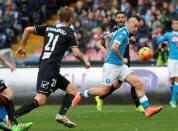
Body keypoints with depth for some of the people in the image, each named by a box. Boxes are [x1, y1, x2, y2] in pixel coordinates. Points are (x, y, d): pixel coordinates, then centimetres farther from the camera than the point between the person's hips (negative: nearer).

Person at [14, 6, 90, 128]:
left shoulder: (48, 28, 16)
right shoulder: (69, 32, -2)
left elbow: (28, 29, 11)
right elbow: (76, 53, -10)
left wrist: (22, 47, 21)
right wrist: (85, 62, 9)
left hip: (44, 66, 8)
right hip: (50, 69, -8)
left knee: (72, 90, 14)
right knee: (40, 100, -16)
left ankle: (61, 115, 2)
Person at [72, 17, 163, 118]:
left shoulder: (125, 33, 14)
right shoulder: (123, 32, -15)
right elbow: (114, 47, -28)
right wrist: (122, 59, -14)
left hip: (120, 65, 9)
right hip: (111, 65, -9)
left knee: (138, 83, -4)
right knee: (103, 91, -3)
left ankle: (147, 108, -6)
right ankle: (81, 95, 17)